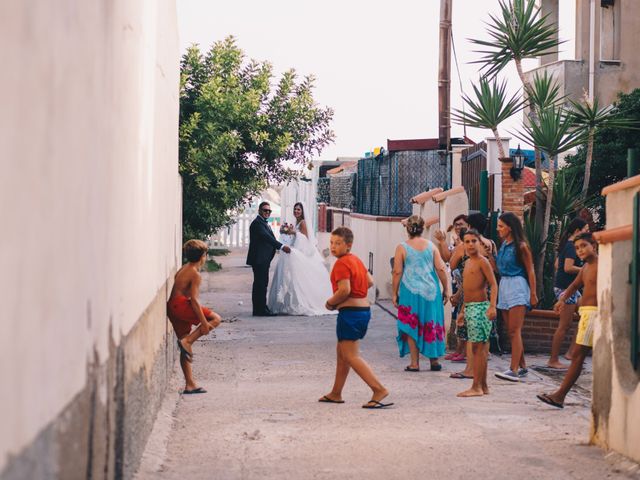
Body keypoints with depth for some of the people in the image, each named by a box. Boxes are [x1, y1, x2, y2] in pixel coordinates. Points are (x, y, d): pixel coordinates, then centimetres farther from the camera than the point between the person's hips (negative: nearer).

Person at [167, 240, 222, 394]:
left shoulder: (183, 269, 18)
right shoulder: (195, 274, -9)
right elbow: (193, 299, -16)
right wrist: (204, 322, -17)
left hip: (172, 307, 9)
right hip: (181, 305, -9)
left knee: (186, 349, 10)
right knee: (215, 319, -5)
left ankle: (190, 385, 11)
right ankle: (187, 341, -15)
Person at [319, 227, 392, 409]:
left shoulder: (341, 263, -15)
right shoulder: (356, 260, 13)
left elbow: (344, 290, -23)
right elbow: (370, 281, 19)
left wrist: (330, 302, -8)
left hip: (350, 312, -10)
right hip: (364, 310, 10)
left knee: (351, 356, -8)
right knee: (341, 351, 19)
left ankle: (379, 390, -17)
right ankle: (336, 394, 27)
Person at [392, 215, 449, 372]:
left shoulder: (402, 248, -4)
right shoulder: (431, 246, 3)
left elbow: (397, 272, -5)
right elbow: (441, 268, 1)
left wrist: (395, 293, 2)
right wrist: (445, 289, 9)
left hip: (411, 291, -2)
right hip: (431, 291, 2)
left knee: (411, 326, 5)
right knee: (431, 325, 11)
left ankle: (415, 363, 4)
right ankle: (434, 360, 16)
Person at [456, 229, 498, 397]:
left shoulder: (482, 262, -9)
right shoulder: (468, 262, 17)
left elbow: (493, 284, -16)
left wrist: (492, 306, -26)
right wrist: (463, 310, 23)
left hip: (479, 307, -9)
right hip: (469, 308, 9)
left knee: (478, 347, -9)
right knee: (477, 347, 10)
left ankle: (476, 387, -9)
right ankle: (483, 386, 15)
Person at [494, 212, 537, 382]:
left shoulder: (520, 246, -9)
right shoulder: (503, 245, 13)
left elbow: (530, 270, -9)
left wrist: (533, 294, -10)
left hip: (517, 286, -8)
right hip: (504, 285, 9)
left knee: (514, 330, -13)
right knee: (511, 331, 11)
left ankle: (514, 370, -18)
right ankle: (522, 366, 19)